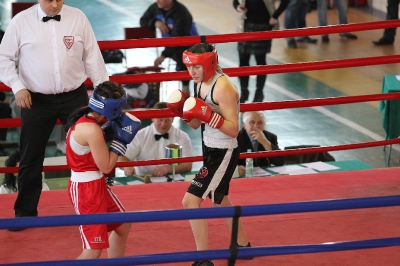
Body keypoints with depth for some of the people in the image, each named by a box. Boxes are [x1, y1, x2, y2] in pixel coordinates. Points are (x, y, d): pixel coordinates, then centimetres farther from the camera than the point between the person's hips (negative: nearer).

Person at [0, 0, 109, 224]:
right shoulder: (21, 21, -4)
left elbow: (92, 56, 3)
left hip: (74, 96, 1)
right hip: (37, 100, -1)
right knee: (31, 158, 7)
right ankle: (25, 212, 21)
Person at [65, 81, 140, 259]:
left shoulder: (84, 117, 2)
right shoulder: (91, 129, -25)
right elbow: (106, 166, -18)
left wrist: (110, 132, 5)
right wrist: (121, 140, -11)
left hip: (96, 184, 10)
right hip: (86, 189, -10)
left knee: (123, 226, 25)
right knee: (94, 250, -11)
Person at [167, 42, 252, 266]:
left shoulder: (223, 87, -23)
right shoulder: (201, 83, 2)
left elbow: (233, 130, -24)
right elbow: (196, 124, 8)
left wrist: (208, 114, -34)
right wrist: (182, 111, -10)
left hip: (224, 153, -10)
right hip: (210, 149, 10)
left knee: (191, 201, -14)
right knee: (220, 201, 26)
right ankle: (243, 246, 46)